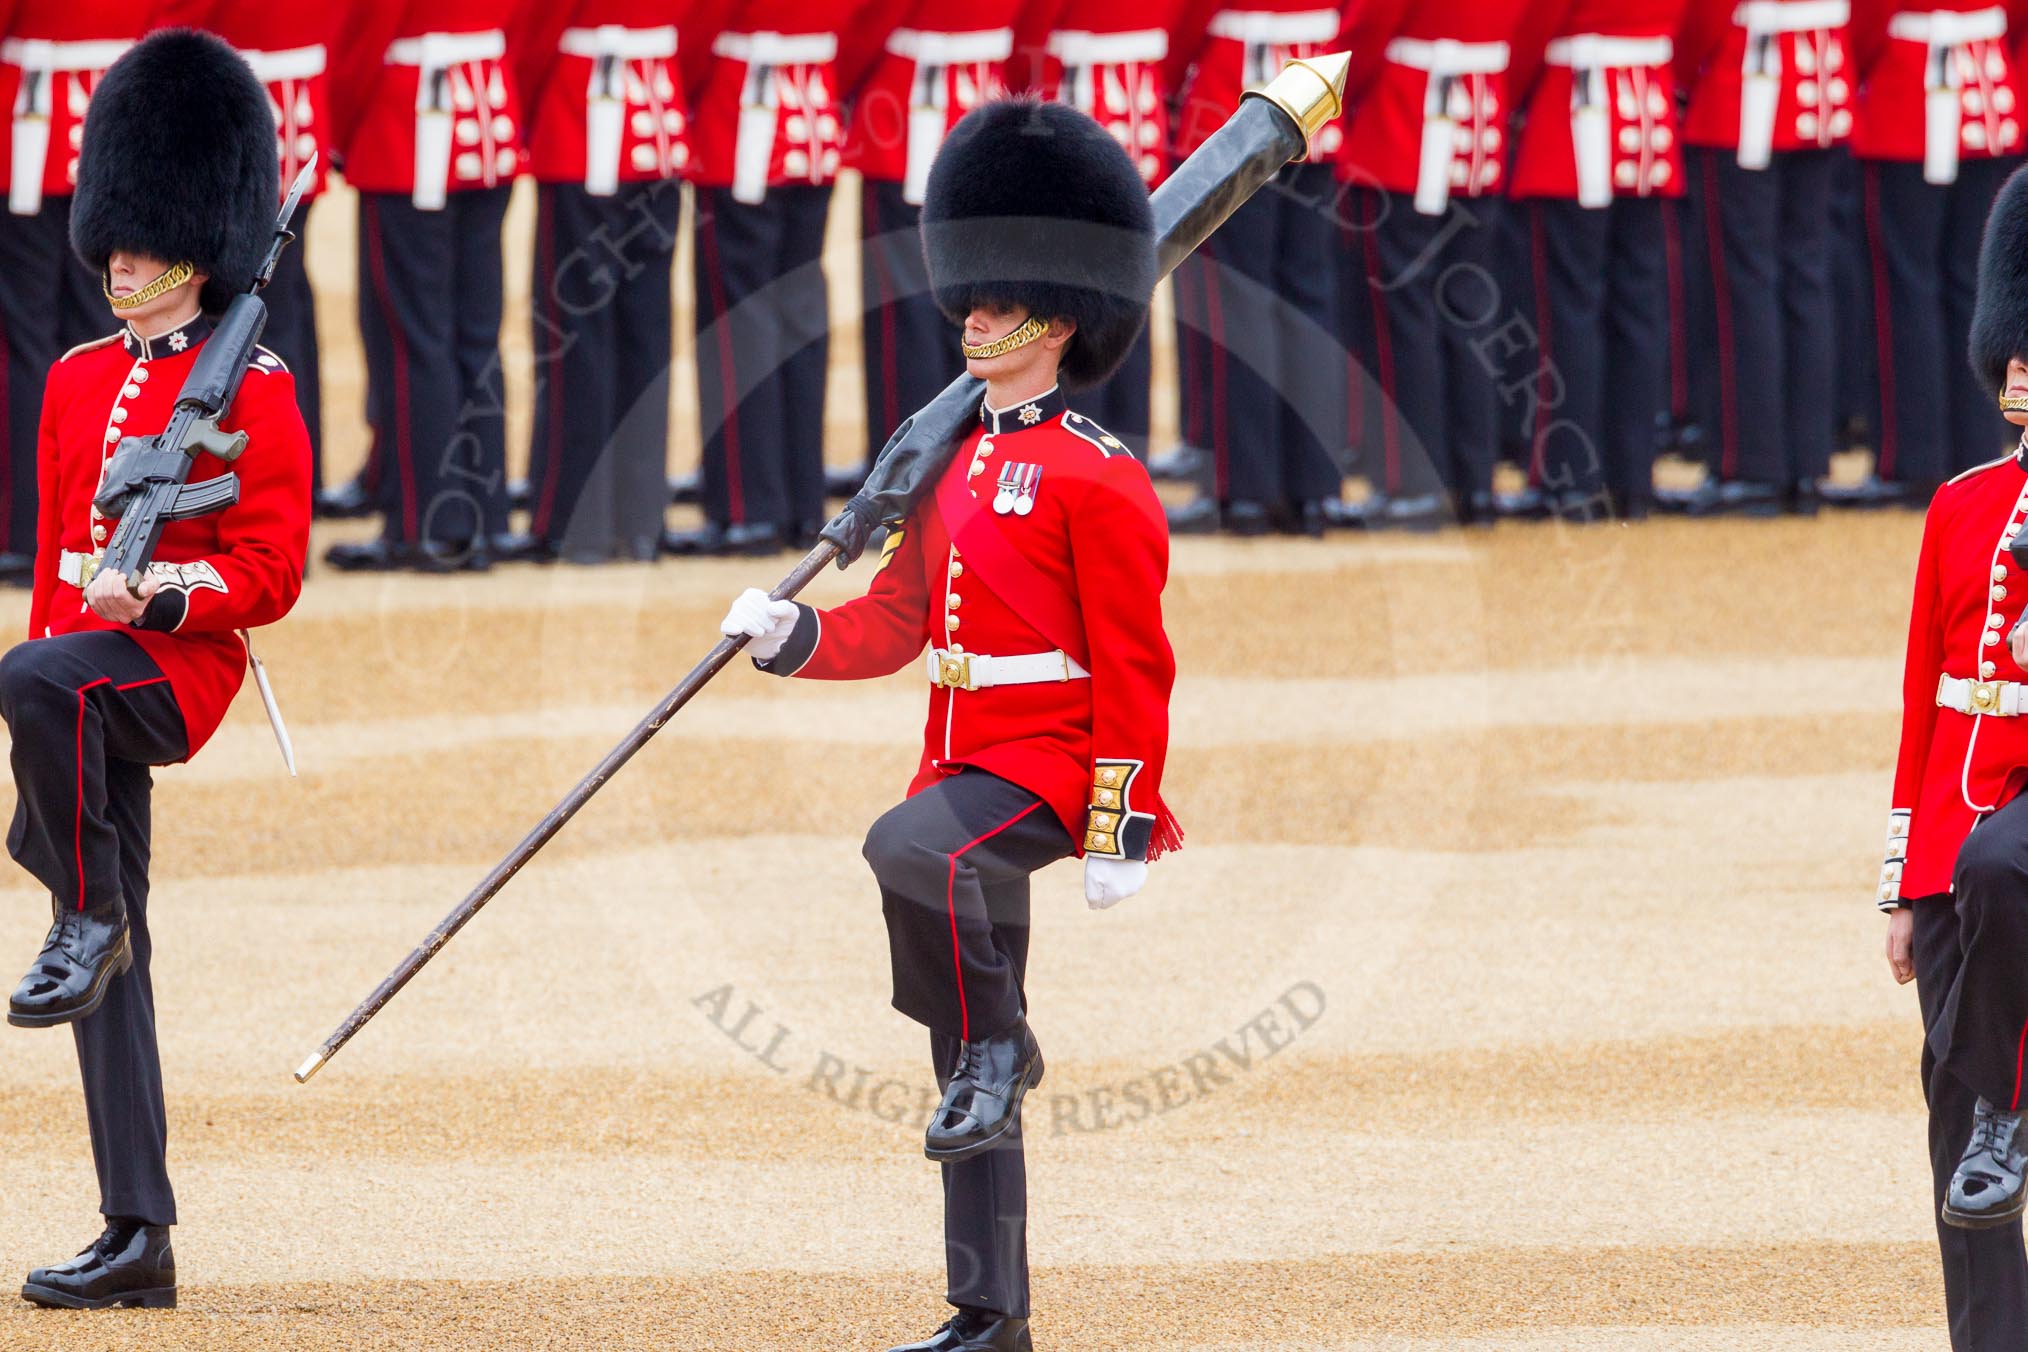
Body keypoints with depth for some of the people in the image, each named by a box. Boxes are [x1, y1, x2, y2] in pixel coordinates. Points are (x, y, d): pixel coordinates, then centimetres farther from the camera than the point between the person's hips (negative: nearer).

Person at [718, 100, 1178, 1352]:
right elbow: (896, 620, 17)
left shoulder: (1097, 478, -10)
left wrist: (1123, 830, -16)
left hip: (1042, 769, -8)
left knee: (907, 852, -38)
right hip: (962, 767, 8)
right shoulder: (954, 465, 14)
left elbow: (1134, 666, -12)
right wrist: (795, 635, -3)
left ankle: (997, 1042, -17)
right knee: (971, 1088, 8)